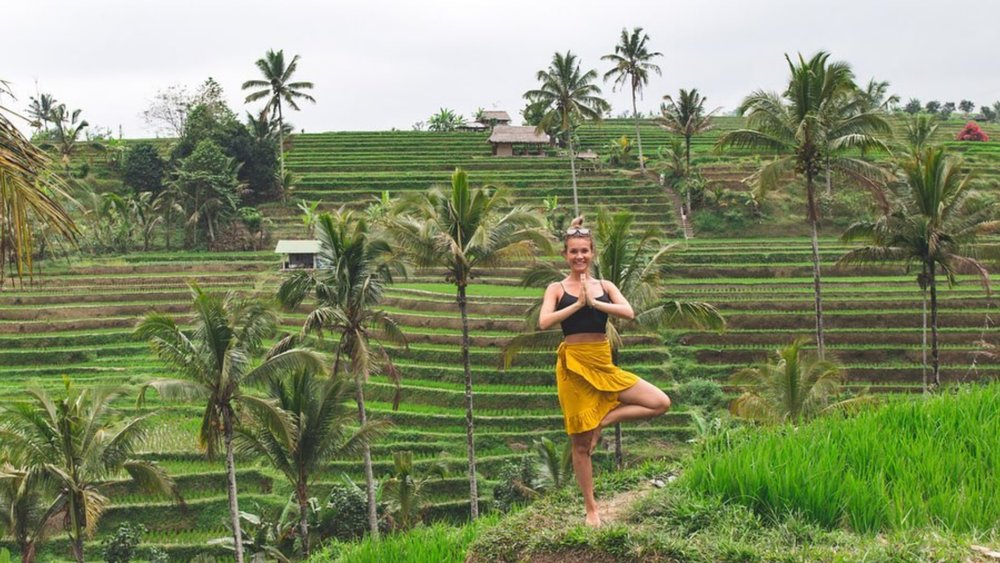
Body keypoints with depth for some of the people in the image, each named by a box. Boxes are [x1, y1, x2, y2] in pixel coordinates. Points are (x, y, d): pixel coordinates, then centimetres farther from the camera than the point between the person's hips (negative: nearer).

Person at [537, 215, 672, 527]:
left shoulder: (604, 286, 8)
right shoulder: (557, 289, 1)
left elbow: (629, 312, -9)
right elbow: (543, 322, -16)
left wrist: (594, 302, -17)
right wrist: (578, 304, -16)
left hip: (604, 364, 3)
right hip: (574, 366, -3)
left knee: (661, 403, -7)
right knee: (581, 444, 3)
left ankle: (603, 420, 1)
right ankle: (591, 509, 17)